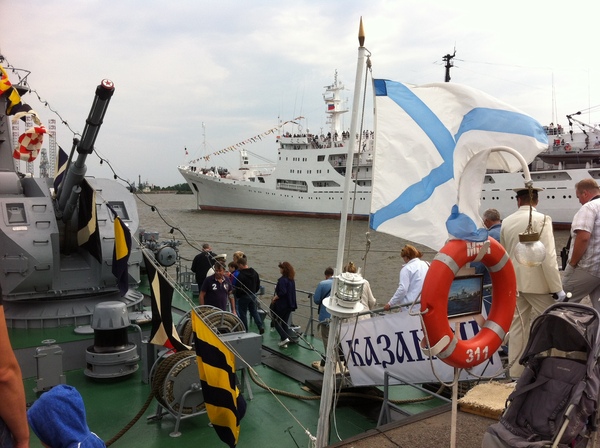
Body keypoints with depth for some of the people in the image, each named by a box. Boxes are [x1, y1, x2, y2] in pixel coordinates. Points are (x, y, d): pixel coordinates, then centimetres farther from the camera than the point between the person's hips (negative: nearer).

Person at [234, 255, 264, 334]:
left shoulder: (240, 275, -21)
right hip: (253, 295, 7)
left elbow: (238, 288, -19)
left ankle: (245, 330, 11)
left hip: (243, 296, -7)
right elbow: (258, 285, 10)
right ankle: (261, 326, 2)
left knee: (242, 313, 7)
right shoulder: (255, 273, 2)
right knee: (254, 311, 17)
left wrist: (237, 296, -1)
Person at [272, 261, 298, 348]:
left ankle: (284, 338, -9)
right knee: (285, 323, 15)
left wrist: (275, 297, -12)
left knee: (277, 322, 5)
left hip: (281, 305, -8)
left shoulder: (282, 280, -19)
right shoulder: (291, 279, 7)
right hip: (290, 304, 8)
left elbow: (282, 292, -27)